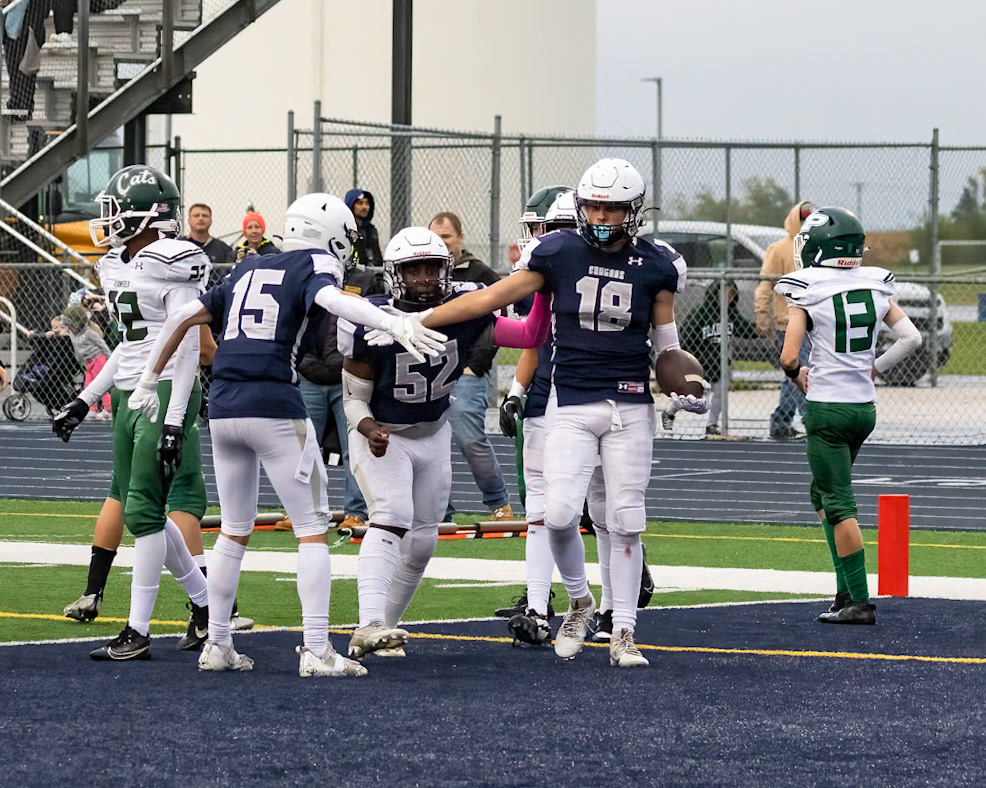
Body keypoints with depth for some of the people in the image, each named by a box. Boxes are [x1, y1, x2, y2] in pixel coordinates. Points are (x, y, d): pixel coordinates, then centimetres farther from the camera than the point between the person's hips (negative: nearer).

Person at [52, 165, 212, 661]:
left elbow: (187, 346, -16)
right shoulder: (118, 265, 13)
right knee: (142, 512, 10)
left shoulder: (172, 264, -13)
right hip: (129, 396, 9)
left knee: (143, 511, -9)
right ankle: (204, 602, 24)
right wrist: (84, 401, 20)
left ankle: (138, 632, -4)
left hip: (165, 395, -9)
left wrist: (174, 421, -21)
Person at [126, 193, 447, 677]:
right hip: (275, 409, -6)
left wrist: (149, 381, 30)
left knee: (234, 531, 19)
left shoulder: (246, 272, 21)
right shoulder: (313, 266, 2)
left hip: (224, 409, 7)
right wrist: (393, 324, -35)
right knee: (312, 529, 0)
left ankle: (217, 645, 20)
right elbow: (330, 299, -22)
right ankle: (316, 650, -6)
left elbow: (182, 318, 21)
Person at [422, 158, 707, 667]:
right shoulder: (559, 254, -1)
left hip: (630, 406, 0)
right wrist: (414, 322, 0)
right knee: (559, 514, -13)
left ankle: (623, 633, 9)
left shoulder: (655, 266, 1)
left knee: (625, 522, 0)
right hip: (571, 406, 0)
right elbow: (491, 298, 2)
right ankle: (579, 602, 14)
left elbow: (665, 334, 13)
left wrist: (685, 388, -1)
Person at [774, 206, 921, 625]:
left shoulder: (806, 292, -11)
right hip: (865, 406, 6)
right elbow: (911, 338, 3)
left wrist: (798, 374, 8)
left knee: (839, 504, -2)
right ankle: (846, 589, 16)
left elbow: (789, 358, -14)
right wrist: (876, 367, 13)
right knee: (823, 492, 21)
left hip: (827, 406, -6)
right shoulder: (874, 286, 4)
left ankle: (860, 601, -5)